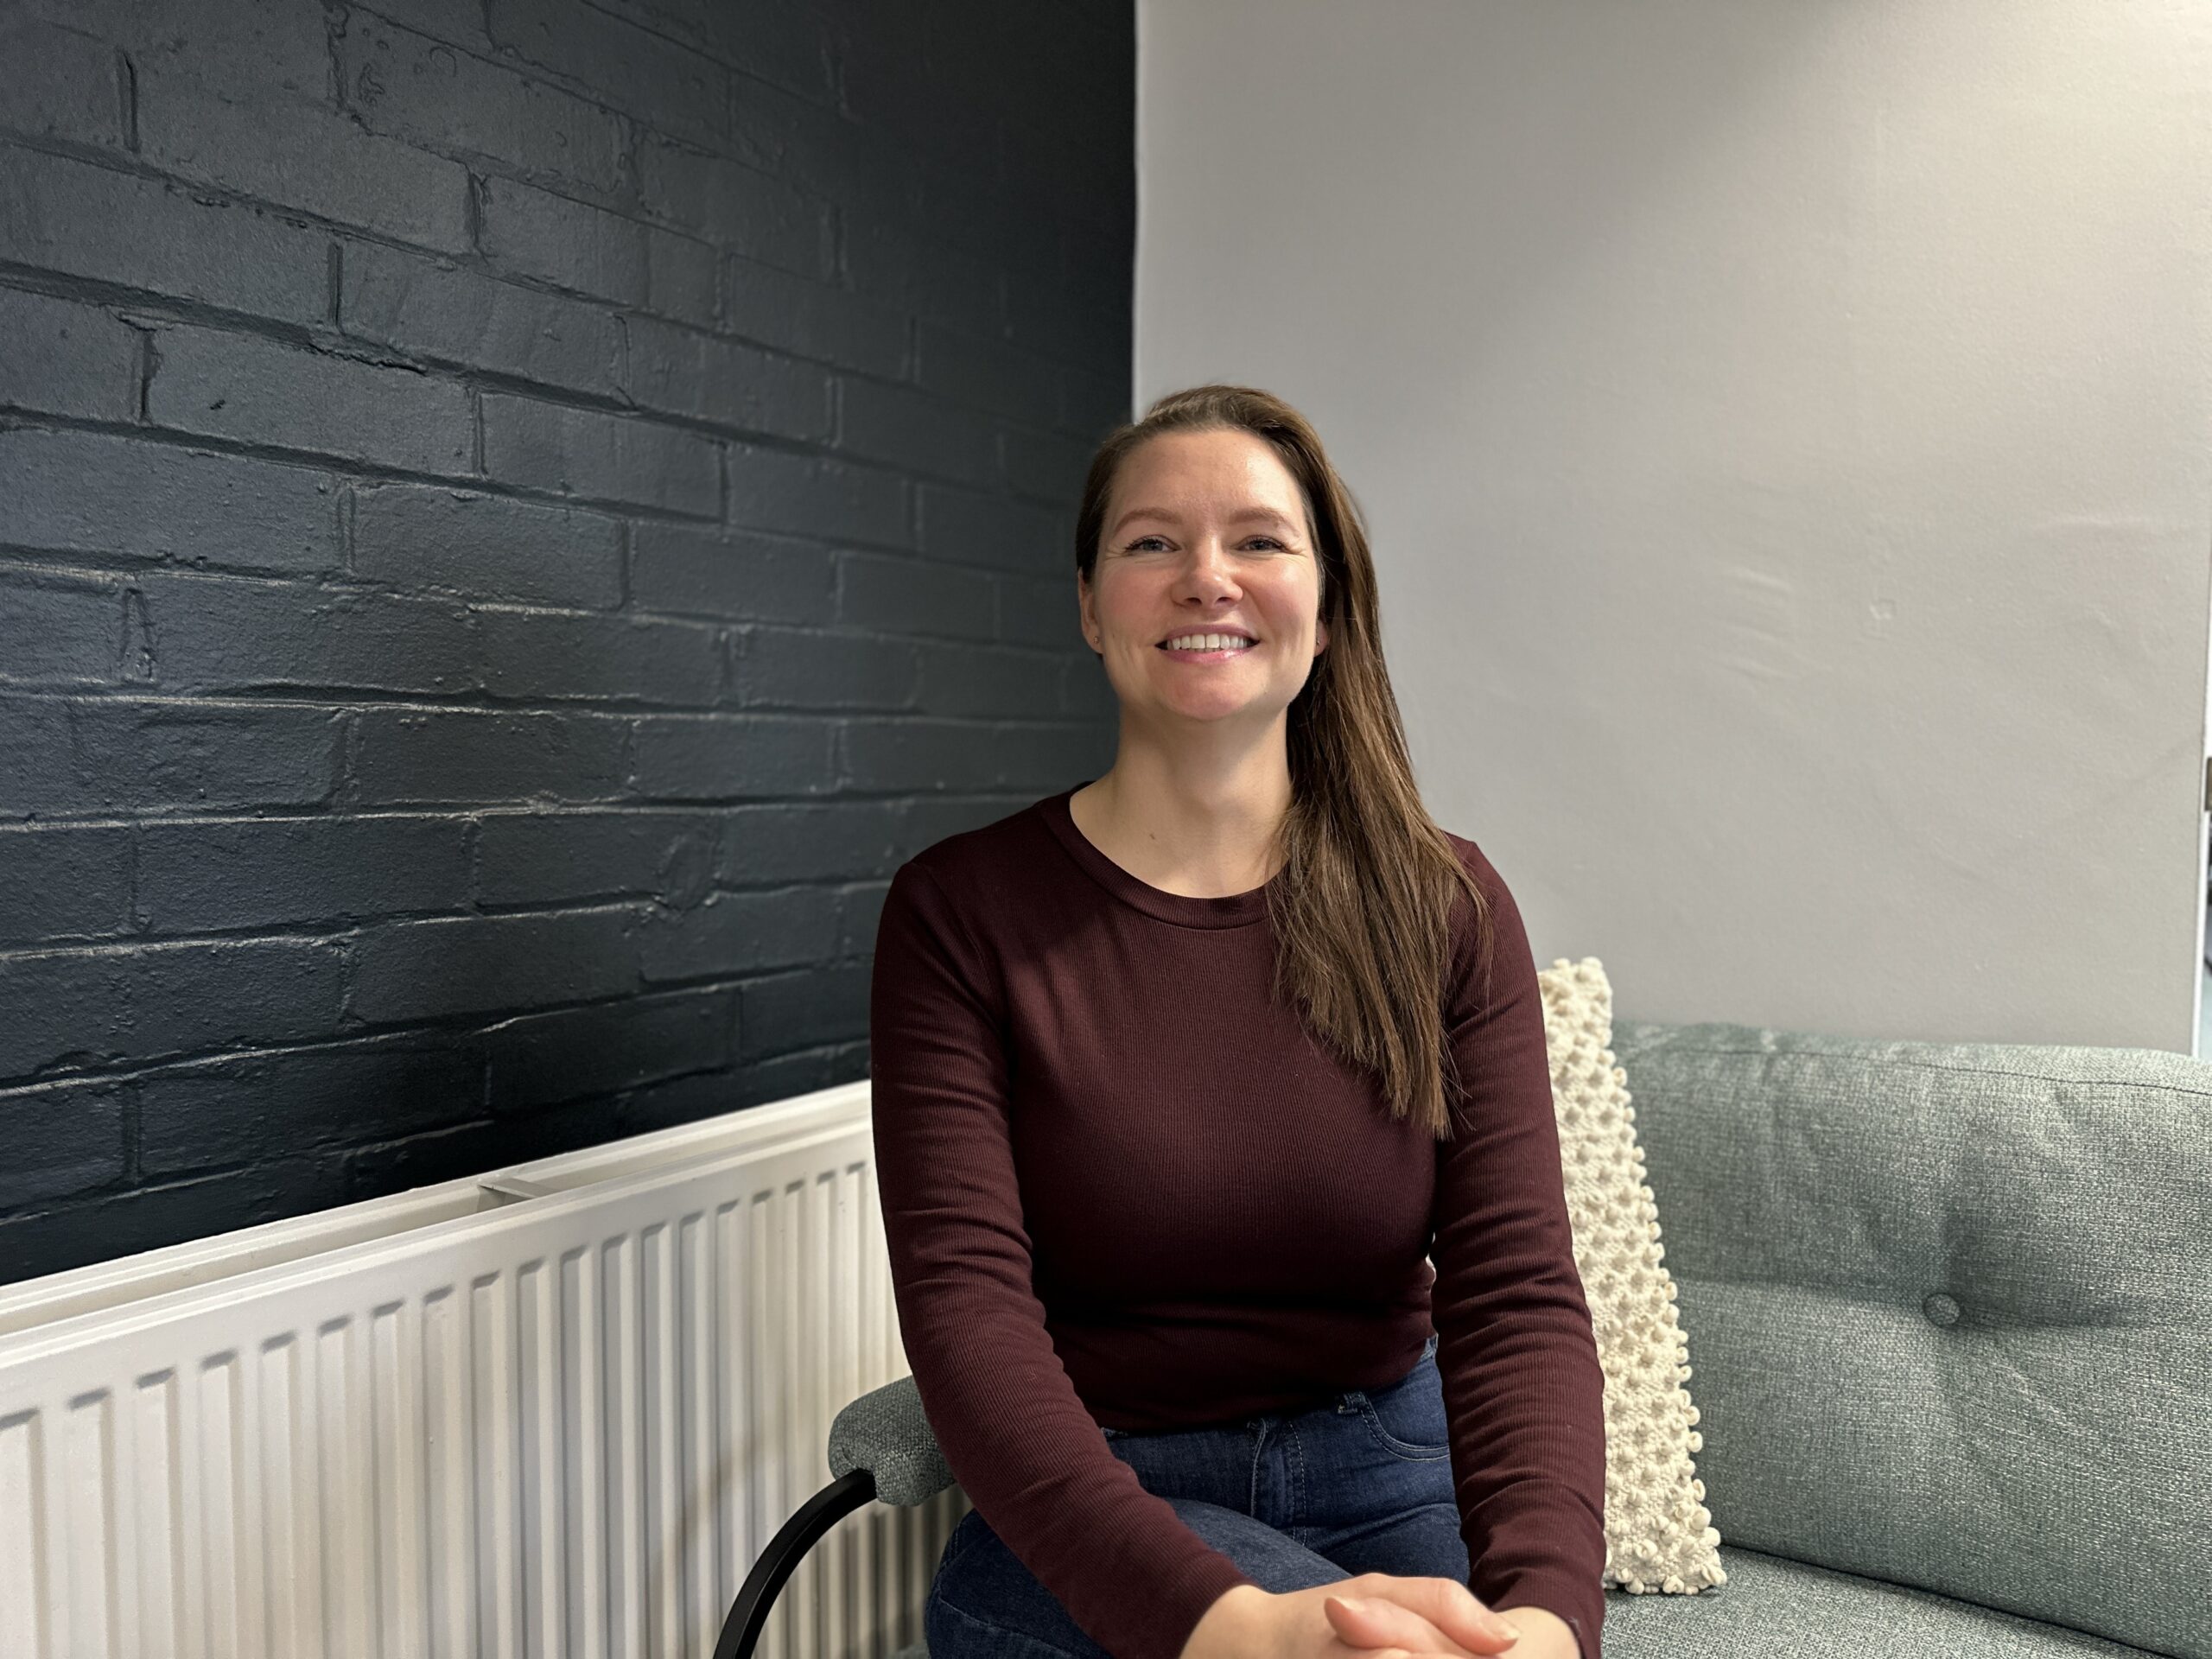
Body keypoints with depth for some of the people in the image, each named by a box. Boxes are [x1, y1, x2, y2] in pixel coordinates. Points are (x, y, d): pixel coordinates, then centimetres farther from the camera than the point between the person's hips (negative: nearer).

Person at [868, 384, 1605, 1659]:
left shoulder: (1446, 907, -1)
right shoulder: (959, 911, -8)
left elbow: (1518, 1286, -10)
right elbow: (963, 1300, -18)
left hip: (1392, 1483, 3)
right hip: (1088, 1523, -2)